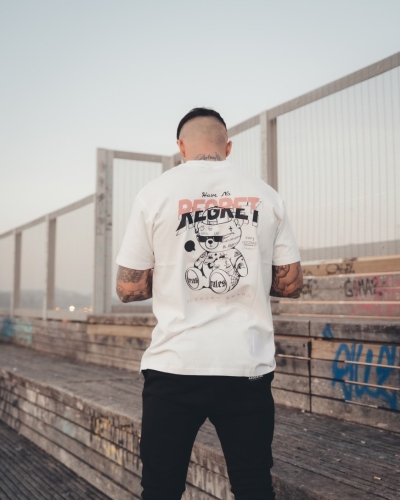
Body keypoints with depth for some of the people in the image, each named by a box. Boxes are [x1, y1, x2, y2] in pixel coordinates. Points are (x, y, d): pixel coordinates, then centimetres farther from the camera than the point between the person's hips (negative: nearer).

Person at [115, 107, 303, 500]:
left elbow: (129, 289, -1)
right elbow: (291, 284, 8)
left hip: (175, 365, -2)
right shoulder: (265, 195, 5)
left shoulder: (155, 193, -2)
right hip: (249, 366, 2)